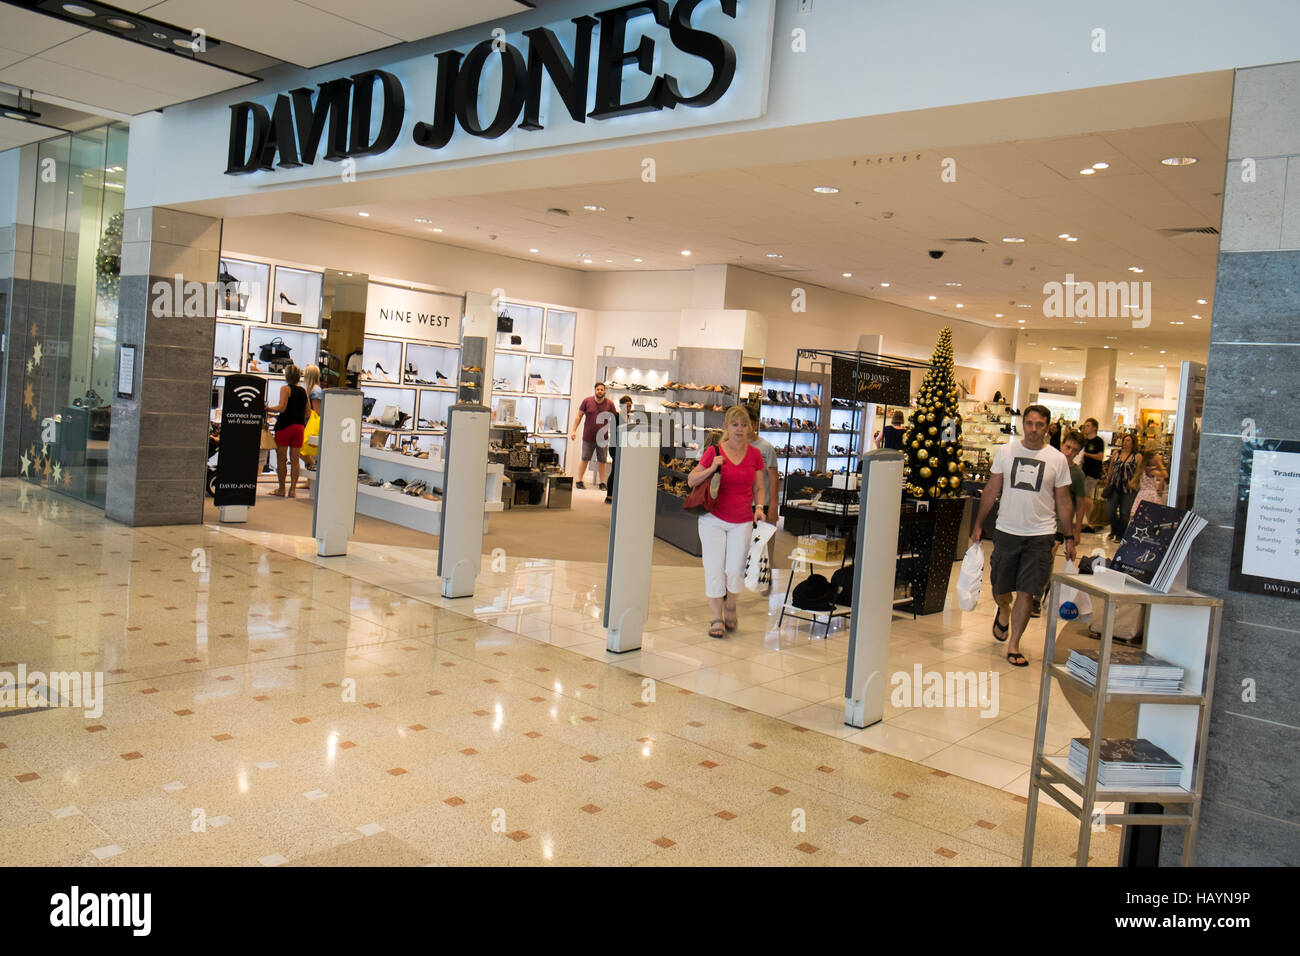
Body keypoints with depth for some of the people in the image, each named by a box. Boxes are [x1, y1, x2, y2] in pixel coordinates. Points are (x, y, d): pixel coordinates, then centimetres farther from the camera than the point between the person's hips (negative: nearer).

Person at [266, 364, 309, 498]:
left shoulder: (285, 388, -6)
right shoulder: (303, 391, 10)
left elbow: (281, 407, -16)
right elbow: (307, 412, 12)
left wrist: (267, 408, -2)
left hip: (285, 425, -5)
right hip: (299, 426, 5)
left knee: (281, 458, 3)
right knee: (295, 459, 7)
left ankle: (281, 489, 6)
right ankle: (293, 489, 5)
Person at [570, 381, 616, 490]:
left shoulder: (610, 404, -1)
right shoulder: (587, 401, -1)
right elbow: (579, 416, 6)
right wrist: (574, 430, 1)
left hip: (603, 438, 1)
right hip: (588, 437, -1)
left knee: (602, 461, 5)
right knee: (585, 460, 3)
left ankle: (602, 483, 13)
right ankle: (579, 481, 12)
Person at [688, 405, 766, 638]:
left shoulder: (755, 454, 3)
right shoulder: (714, 451, -5)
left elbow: (759, 487, 11)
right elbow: (691, 481, 0)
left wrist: (759, 507, -6)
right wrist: (711, 469, -15)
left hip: (742, 522, 2)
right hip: (714, 519, -1)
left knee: (735, 570, -1)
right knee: (714, 569, -2)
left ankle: (730, 607, 28)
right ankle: (717, 618, 11)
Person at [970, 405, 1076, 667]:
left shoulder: (1057, 459, 0)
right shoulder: (1005, 452, 2)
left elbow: (1063, 502, 6)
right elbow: (992, 490, 8)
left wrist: (1069, 538, 5)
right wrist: (978, 524, 6)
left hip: (1040, 534, -1)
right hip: (1007, 530, 1)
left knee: (1027, 592, -3)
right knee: (999, 588, 11)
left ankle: (1013, 645, 9)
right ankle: (1004, 612, 46)